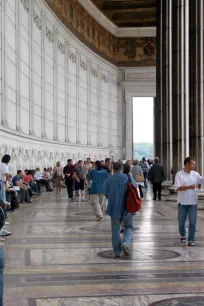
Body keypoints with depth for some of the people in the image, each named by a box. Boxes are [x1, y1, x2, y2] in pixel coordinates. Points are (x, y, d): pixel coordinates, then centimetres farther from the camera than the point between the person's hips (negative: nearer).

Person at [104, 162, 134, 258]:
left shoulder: (108, 180, -1)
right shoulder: (127, 178, -5)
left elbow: (106, 194, 3)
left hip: (114, 208, 1)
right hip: (126, 207, -1)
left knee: (115, 230, 9)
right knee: (129, 227, 12)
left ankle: (117, 251, 11)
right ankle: (125, 244, -12)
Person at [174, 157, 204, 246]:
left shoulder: (195, 174, 4)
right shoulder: (179, 174, -7)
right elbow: (177, 188, -14)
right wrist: (189, 187, -22)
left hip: (193, 202, 2)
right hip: (182, 202, -2)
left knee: (192, 222, -2)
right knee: (181, 221, 11)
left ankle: (191, 240, 4)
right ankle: (182, 236, 34)